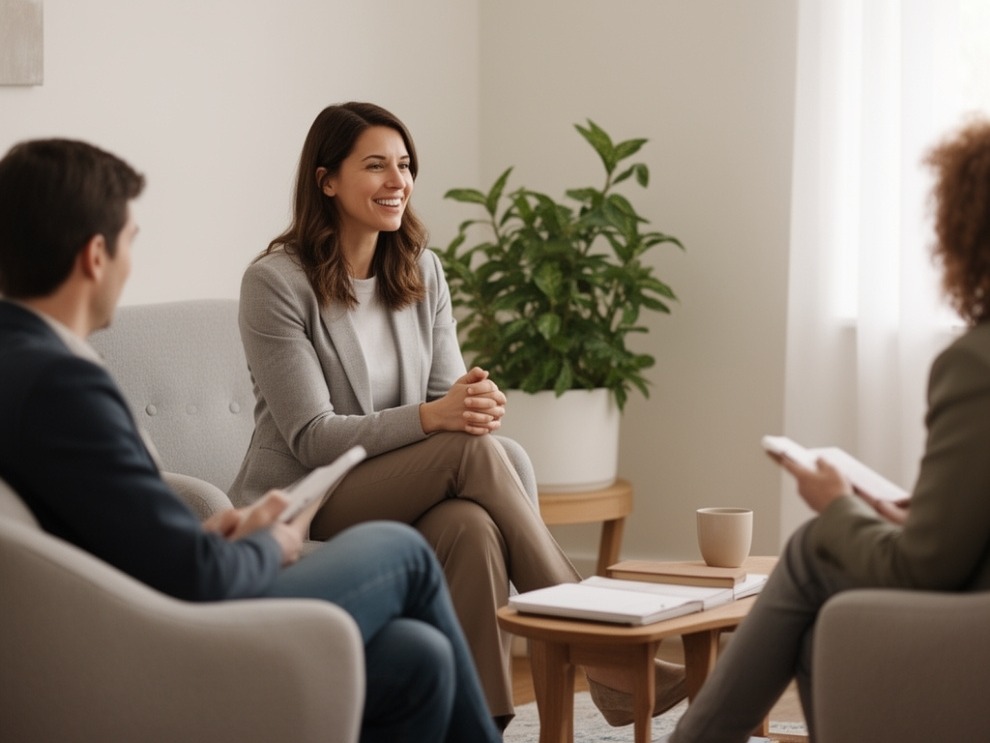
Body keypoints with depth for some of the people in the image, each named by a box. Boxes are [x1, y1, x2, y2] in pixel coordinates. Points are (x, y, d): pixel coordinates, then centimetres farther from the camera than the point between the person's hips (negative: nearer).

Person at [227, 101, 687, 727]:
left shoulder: (423, 271, 8)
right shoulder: (275, 281, -11)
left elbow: (448, 393, 5)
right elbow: (311, 437, -16)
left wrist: (476, 403, -22)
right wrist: (431, 416, -30)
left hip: (402, 498, 5)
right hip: (300, 506, -5)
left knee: (472, 526, -33)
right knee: (470, 449, -29)